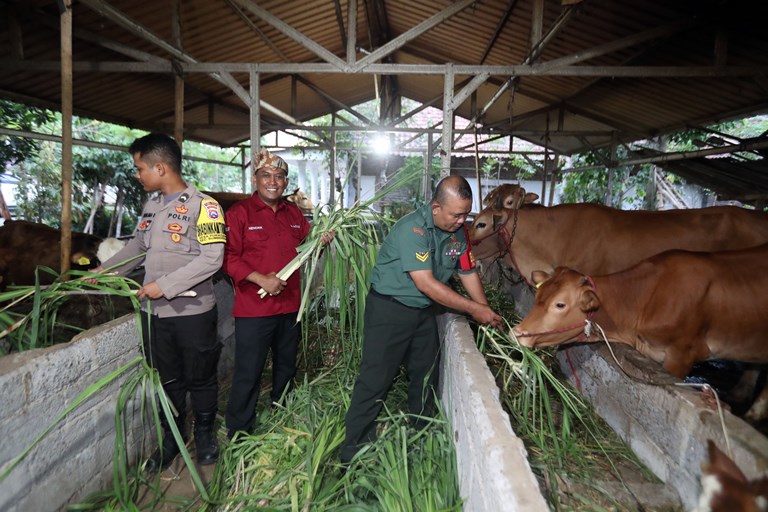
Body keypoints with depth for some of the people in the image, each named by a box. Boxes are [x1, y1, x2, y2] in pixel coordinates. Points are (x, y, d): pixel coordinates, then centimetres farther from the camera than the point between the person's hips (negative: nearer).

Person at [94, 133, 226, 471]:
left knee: (200, 378, 11)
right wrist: (105, 270, 14)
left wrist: (165, 285, -19)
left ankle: (205, 433, 33)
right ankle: (171, 437, 34)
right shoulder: (151, 205, 9)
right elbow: (138, 246, 22)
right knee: (167, 379, 16)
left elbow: (211, 258, -20)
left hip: (192, 311, -5)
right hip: (153, 312, 6)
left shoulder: (202, 206, -13)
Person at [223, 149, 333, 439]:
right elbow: (228, 257, -15)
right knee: (248, 374, 1)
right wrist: (262, 280, -22)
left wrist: (321, 242, -4)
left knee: (286, 368, 21)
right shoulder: (239, 212, -8)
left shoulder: (294, 214, 10)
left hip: (290, 305, 6)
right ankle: (238, 434, 19)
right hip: (253, 308, -6)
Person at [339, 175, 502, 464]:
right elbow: (426, 284, -28)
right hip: (389, 310, -7)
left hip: (424, 311, 8)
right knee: (375, 378, -3)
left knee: (427, 375, 16)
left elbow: (468, 273, 8)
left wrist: (487, 314, 0)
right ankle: (353, 451, 12)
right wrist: (474, 309, -24)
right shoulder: (412, 229, -25)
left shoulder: (458, 232, 0)